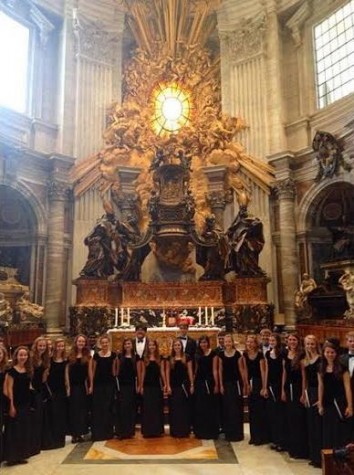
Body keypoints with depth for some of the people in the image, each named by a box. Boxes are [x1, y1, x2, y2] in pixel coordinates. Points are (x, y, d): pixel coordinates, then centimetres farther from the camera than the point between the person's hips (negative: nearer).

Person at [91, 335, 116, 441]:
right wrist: (91, 384, 0)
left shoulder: (113, 355, 2)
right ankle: (97, 433, 10)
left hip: (109, 383, 1)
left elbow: (113, 370, 8)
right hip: (98, 383, 0)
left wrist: (114, 380, 2)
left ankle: (108, 432, 17)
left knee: (108, 407, 6)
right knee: (97, 407, 1)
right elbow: (93, 370, 3)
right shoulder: (96, 355, 0)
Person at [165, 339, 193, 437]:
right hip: (173, 386, 1)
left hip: (184, 385, -1)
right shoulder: (170, 359, 4)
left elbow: (190, 372, 1)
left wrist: (192, 385, -3)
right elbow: (167, 372, 3)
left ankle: (184, 431, 13)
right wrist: (168, 386, -4)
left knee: (184, 408, 5)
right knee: (174, 408, 5)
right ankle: (175, 431, 13)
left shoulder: (187, 357, 1)